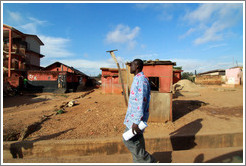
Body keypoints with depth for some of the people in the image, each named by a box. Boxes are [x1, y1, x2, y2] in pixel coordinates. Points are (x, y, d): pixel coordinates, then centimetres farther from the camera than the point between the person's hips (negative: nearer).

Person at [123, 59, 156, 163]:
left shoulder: (141, 79, -19)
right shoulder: (138, 79, 13)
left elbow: (142, 101, -25)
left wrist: (136, 121, -26)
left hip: (136, 117, -10)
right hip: (133, 115, 10)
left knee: (129, 140, 0)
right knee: (136, 141, 17)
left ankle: (148, 161, 16)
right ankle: (138, 161, 33)